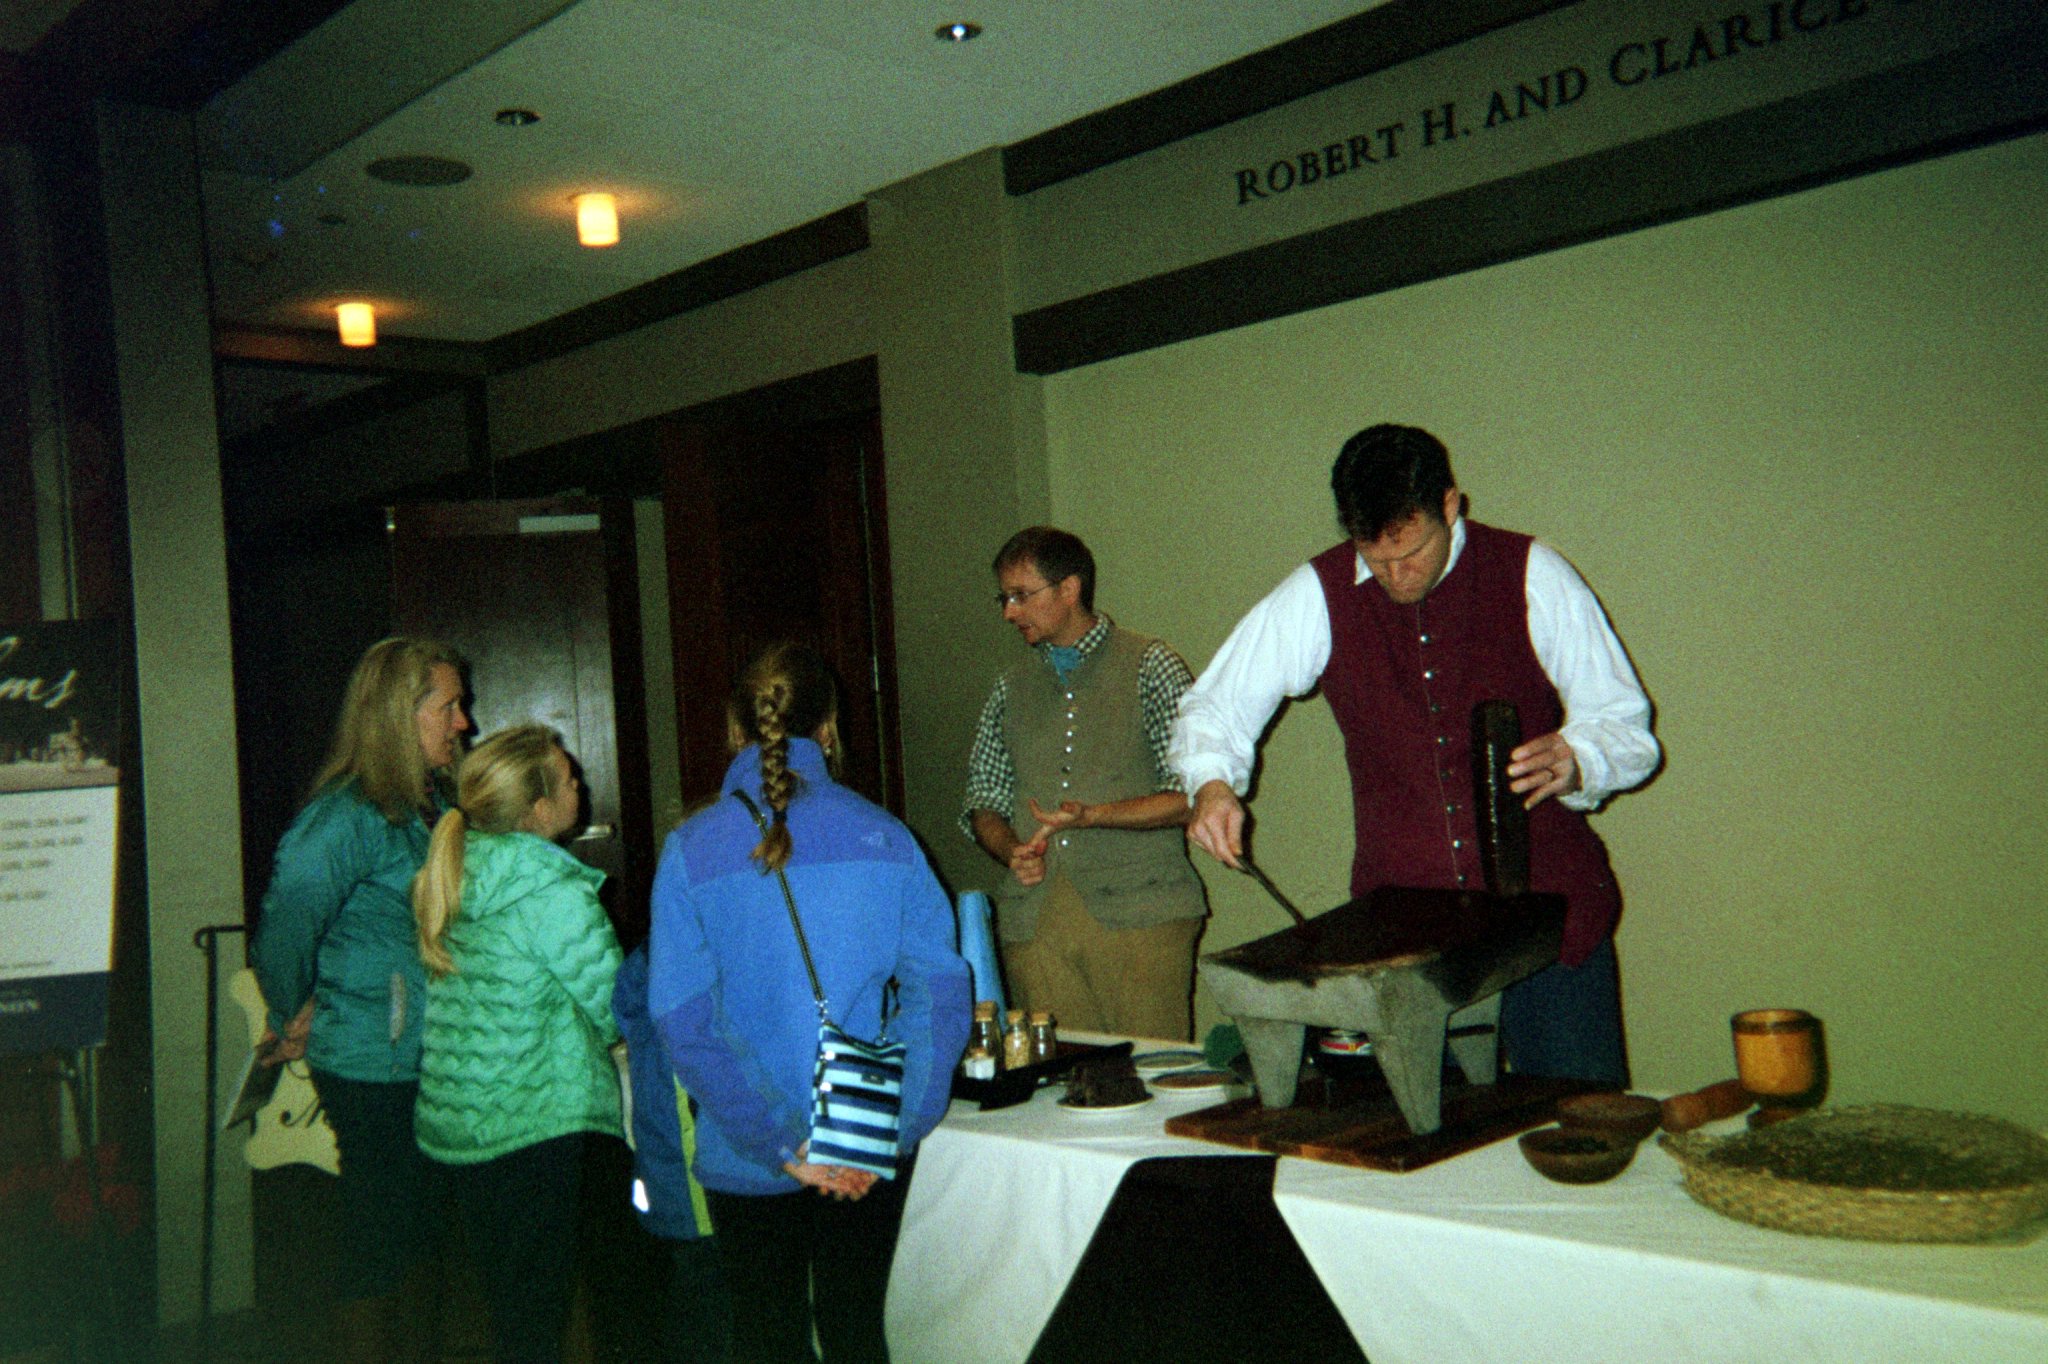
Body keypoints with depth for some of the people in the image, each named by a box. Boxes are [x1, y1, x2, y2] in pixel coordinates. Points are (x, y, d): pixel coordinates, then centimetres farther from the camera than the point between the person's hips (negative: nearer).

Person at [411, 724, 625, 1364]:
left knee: (500, 1291, 20)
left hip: (449, 1120, 8)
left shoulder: (448, 878, 4)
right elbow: (616, 1009, -15)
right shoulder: (556, 895, -20)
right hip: (533, 1128, -8)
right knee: (534, 1307, 5)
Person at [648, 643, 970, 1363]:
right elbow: (940, 990, -9)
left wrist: (779, 1144, -13)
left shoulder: (692, 851, -9)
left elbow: (685, 1021, -15)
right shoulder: (885, 838, -5)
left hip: (747, 1161, -1)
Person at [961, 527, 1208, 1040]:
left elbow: (1193, 795, -4)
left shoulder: (1151, 666, 3)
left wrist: (1092, 815, -15)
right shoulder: (1010, 686, 17)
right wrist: (1011, 850, -2)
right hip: (1034, 918, 4)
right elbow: (983, 801, 19)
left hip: (1137, 909, -3)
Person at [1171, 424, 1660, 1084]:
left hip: (1551, 908, 0)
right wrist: (1212, 784, -16)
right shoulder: (1318, 596, -2)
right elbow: (1215, 706, 5)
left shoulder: (1533, 576, -4)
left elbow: (1626, 725, 2)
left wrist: (1574, 763, -20)